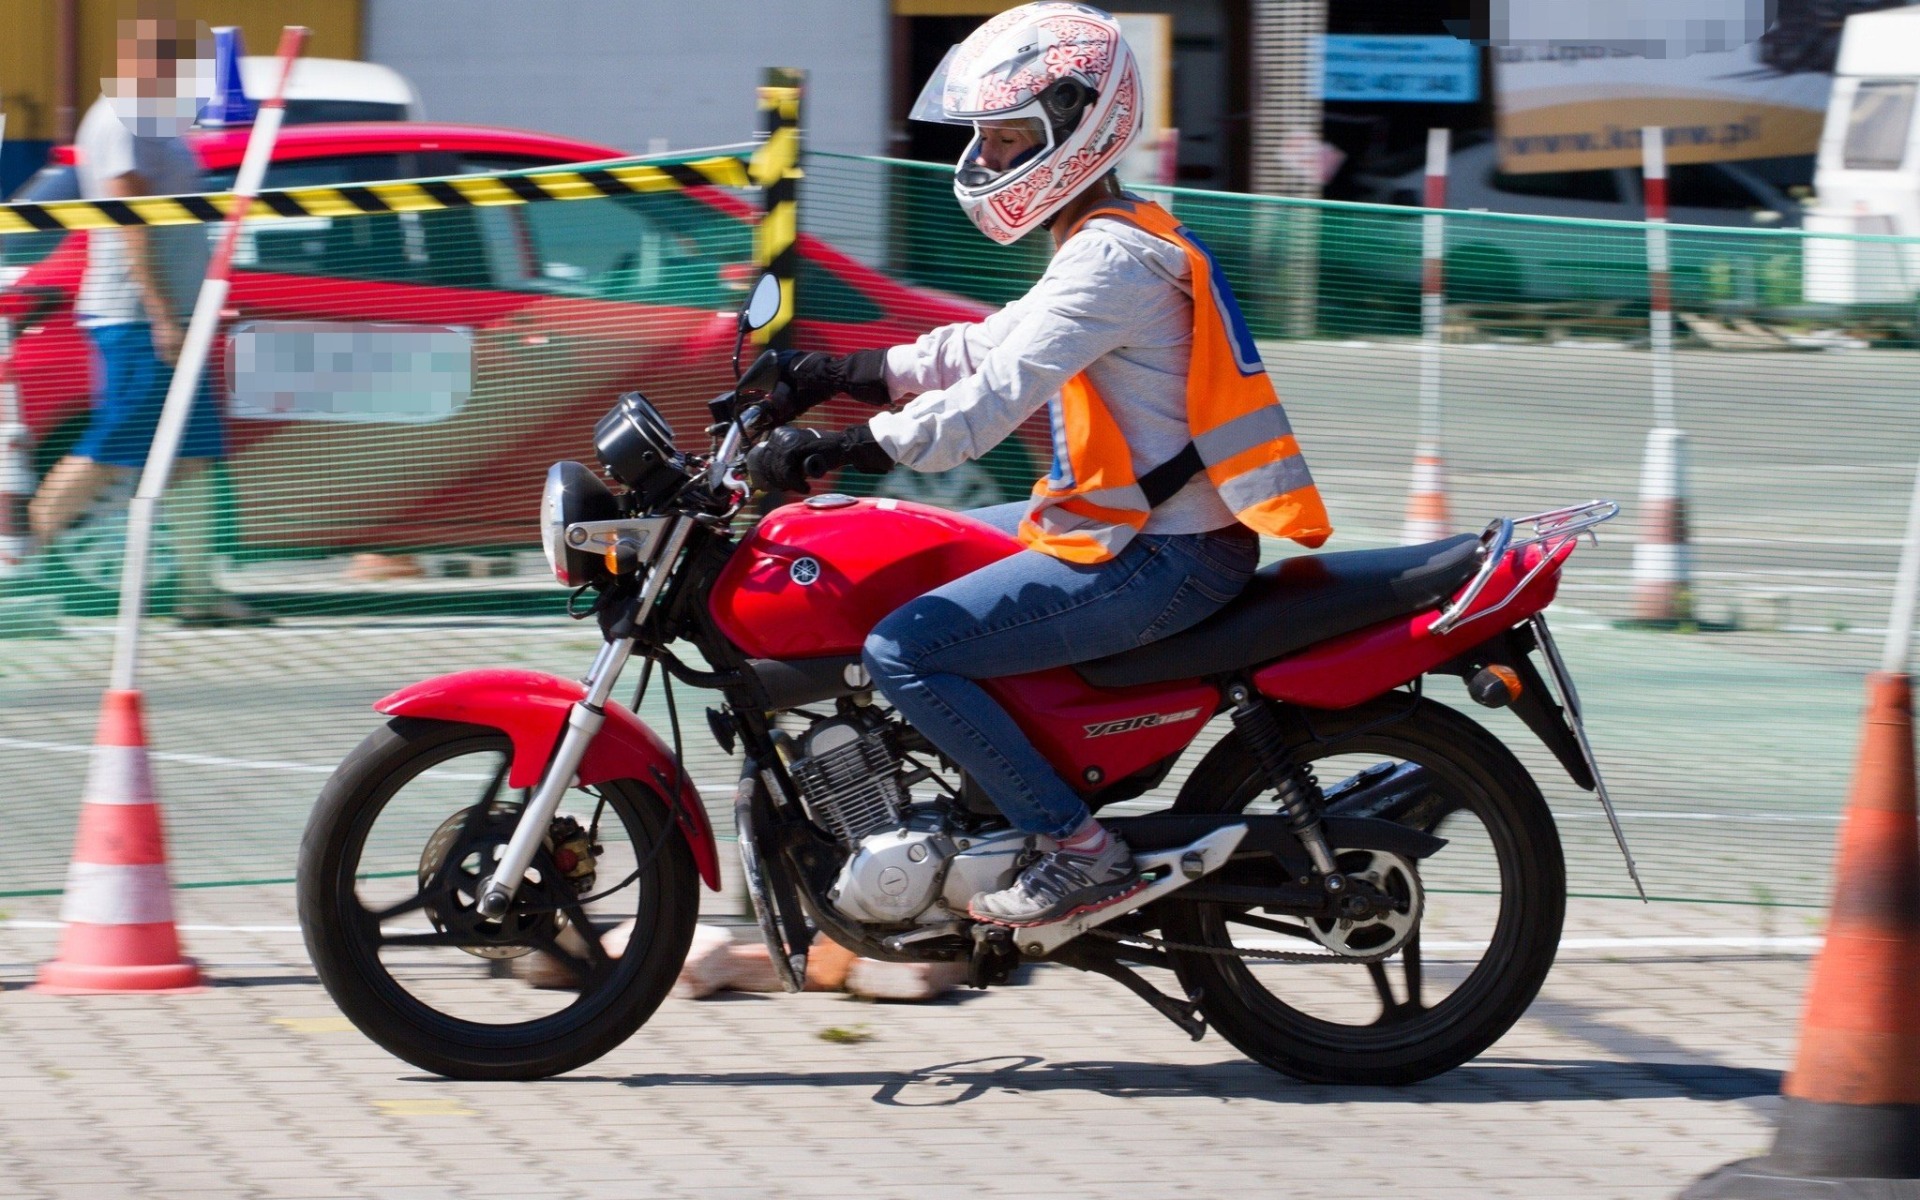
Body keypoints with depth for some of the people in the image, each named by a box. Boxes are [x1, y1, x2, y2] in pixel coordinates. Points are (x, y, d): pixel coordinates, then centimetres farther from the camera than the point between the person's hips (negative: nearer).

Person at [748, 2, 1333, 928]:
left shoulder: (1110, 261, -18)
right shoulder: (1112, 243, 15)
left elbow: (992, 400, -25)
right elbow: (984, 349, 20)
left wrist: (832, 452, -26)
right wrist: (834, 377, 12)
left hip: (1162, 562, -11)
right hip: (1137, 529, 11)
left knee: (903, 651, -17)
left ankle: (1080, 850, -17)